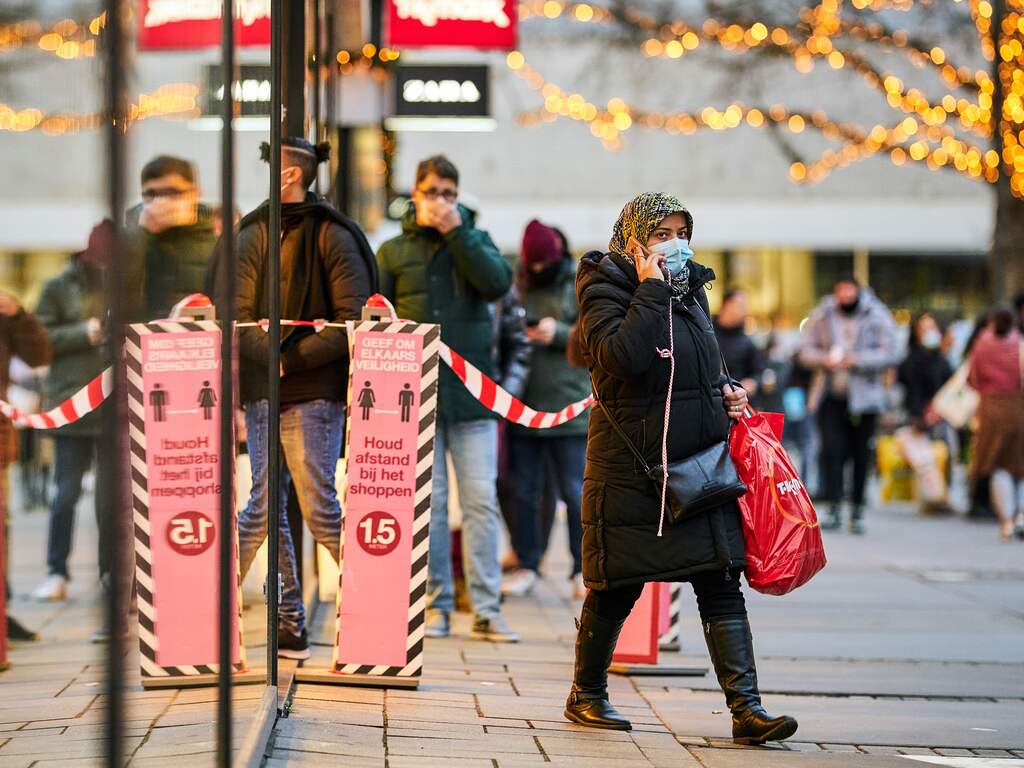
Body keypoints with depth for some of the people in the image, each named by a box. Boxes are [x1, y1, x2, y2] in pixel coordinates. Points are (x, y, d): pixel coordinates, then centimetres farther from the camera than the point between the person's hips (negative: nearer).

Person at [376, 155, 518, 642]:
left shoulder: (475, 241, 11)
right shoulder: (393, 252, 10)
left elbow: (498, 283, -9)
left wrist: (456, 231, -10)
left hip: (470, 394, 0)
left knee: (481, 500, -4)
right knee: (428, 502, 2)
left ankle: (487, 610, -2)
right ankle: (436, 606, 9)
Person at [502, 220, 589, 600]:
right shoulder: (516, 287, 10)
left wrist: (559, 333, -17)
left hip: (568, 408, -4)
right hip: (521, 409, 4)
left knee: (575, 493, 0)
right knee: (524, 492, 8)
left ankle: (583, 569, 9)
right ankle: (527, 566, 18)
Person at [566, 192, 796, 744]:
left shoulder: (690, 288, 14)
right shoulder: (605, 289, -8)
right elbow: (622, 357, -26)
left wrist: (728, 391, 8)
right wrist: (651, 288, -21)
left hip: (700, 466, 6)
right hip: (630, 468, -6)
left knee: (721, 585, -3)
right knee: (616, 588, 4)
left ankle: (746, 708, -6)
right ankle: (586, 694, 23)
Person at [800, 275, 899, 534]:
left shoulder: (877, 316, -1)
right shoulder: (822, 315, 7)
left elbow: (890, 355, -6)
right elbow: (807, 349, 10)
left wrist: (857, 359, -18)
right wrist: (824, 359, -12)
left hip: (864, 396, -1)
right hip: (832, 395, 1)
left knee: (861, 454, 4)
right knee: (831, 449, -11)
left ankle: (858, 512, 13)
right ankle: (833, 509, -10)